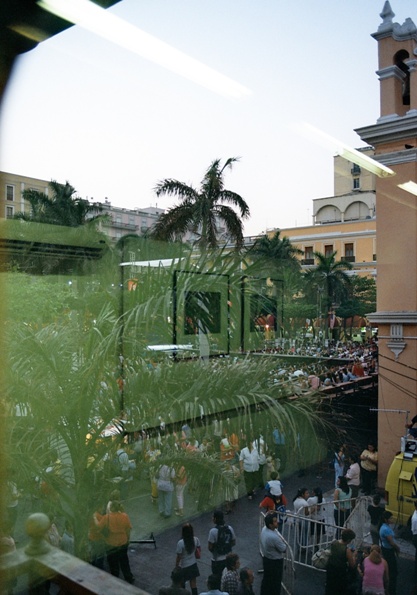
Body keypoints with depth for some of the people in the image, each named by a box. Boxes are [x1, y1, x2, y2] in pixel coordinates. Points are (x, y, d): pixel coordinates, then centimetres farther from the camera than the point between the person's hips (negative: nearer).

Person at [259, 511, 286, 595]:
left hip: (266, 558, 8)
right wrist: (284, 543, -5)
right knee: (276, 581, 15)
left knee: (266, 578, 26)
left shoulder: (264, 529, -10)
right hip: (275, 561, -8)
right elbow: (283, 549, -21)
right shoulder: (274, 537, -37)